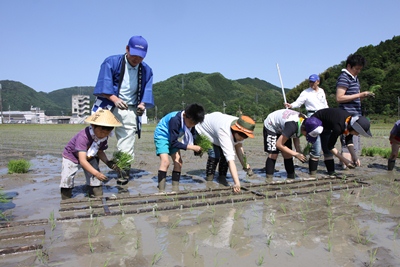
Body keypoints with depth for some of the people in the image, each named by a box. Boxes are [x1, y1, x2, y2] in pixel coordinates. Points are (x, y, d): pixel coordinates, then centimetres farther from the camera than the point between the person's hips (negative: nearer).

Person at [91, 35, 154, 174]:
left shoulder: (146, 71, 11)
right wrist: (115, 99, -27)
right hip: (107, 106, -2)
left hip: (130, 111, 3)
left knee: (126, 149, 1)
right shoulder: (111, 62, 0)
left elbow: (147, 91, 3)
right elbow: (104, 85, -9)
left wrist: (142, 104, -18)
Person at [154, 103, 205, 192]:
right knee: (165, 161, -22)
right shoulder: (175, 120, -36)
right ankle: (161, 191, -18)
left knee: (178, 162, -1)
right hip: (161, 136, -7)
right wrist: (192, 147, -36)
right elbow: (174, 143, -35)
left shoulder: (190, 120, -15)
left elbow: (192, 137, -5)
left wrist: (198, 148, -24)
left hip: (172, 138, 7)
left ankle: (175, 189, 6)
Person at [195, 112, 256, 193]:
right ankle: (209, 178, 0)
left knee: (225, 153, -14)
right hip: (203, 131, -6)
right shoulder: (224, 132, -46)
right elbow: (230, 159, -49)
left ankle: (222, 177, 5)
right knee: (214, 154, -23)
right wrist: (237, 183, -51)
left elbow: (239, 146, -10)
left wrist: (244, 165, -21)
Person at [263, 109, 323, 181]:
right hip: (271, 127, -7)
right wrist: (295, 154, -28)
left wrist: (299, 152, -13)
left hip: (282, 127, 7)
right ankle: (269, 180, -10)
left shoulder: (305, 122, -19)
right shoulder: (292, 126, -41)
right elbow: (279, 144, -32)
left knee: (287, 155, 0)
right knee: (273, 155, -15)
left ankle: (291, 177, 8)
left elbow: (296, 136, 0)